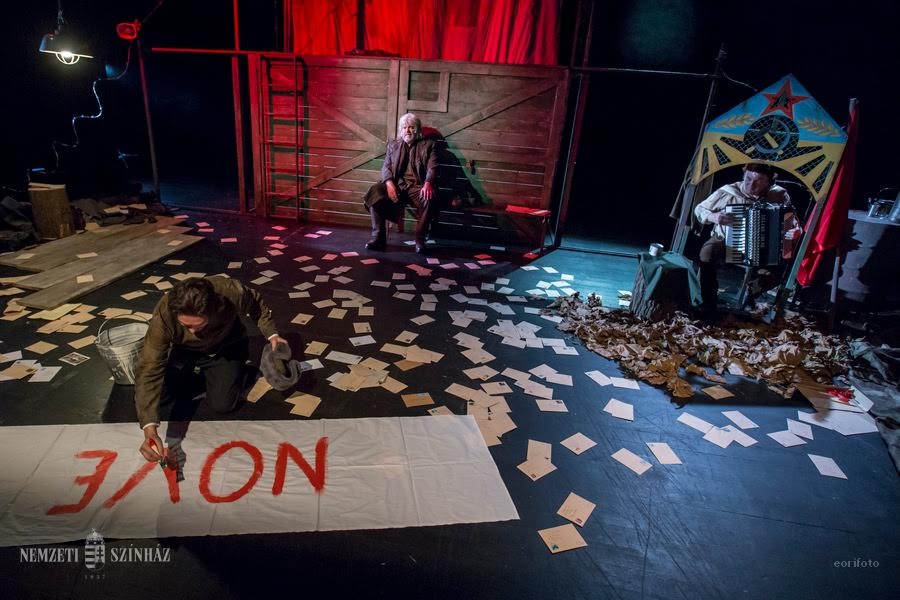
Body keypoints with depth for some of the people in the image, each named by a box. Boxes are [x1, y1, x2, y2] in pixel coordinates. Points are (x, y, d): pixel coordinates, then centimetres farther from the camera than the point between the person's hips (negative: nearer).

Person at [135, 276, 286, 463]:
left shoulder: (232, 292, -39)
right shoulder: (163, 314, -39)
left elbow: (256, 304, -12)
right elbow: (149, 369, -38)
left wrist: (271, 333, -15)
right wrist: (149, 427, -45)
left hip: (226, 346, -1)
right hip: (186, 350, 1)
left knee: (222, 404, -11)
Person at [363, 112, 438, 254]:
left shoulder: (428, 145, 13)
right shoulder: (393, 144, 20)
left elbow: (432, 168, -1)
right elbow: (386, 167, 10)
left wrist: (428, 183, -24)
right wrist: (389, 182, -14)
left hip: (416, 186, -2)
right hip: (396, 184, 2)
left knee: (428, 199, -36)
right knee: (374, 192, -28)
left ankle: (420, 239, -21)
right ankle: (378, 237, -21)